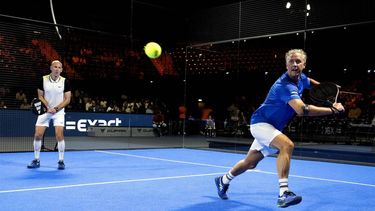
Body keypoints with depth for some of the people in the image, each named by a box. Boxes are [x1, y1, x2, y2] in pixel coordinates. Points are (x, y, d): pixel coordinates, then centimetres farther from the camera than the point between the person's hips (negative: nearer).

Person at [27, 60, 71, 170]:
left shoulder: (65, 81, -8)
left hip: (59, 111, -1)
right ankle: (36, 160, 15)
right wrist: (48, 107, -15)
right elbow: (40, 96, 0)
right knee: (38, 135, -2)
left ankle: (61, 161, 0)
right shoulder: (43, 80, -5)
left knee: (59, 135, -13)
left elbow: (67, 99, -6)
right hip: (45, 110, 2)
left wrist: (55, 109, -17)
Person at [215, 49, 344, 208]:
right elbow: (302, 110, -43)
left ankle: (223, 181, 39)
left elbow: (310, 82, 30)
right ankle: (283, 193, -34)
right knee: (287, 145, -33)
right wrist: (332, 109, -35)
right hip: (260, 123, -9)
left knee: (250, 162, 17)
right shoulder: (285, 85, -28)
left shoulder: (301, 78, 2)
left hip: (270, 127, 9)